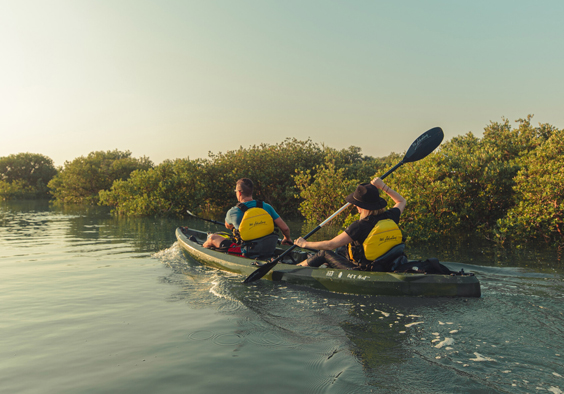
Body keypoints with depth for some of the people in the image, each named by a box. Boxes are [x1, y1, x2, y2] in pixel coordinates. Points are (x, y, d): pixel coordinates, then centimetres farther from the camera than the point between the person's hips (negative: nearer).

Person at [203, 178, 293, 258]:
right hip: (269, 251, 4)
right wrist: (287, 239, 17)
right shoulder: (267, 207, -7)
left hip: (247, 253, -3)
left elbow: (228, 226, 11)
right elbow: (285, 228, -6)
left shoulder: (233, 212, -13)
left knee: (213, 237, 20)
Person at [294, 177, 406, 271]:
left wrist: (305, 244, -5)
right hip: (385, 270, 7)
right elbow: (402, 201, 17)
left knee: (325, 253, 12)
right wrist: (383, 186, 15)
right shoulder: (391, 217, -8)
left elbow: (331, 245, -19)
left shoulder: (360, 226, -26)